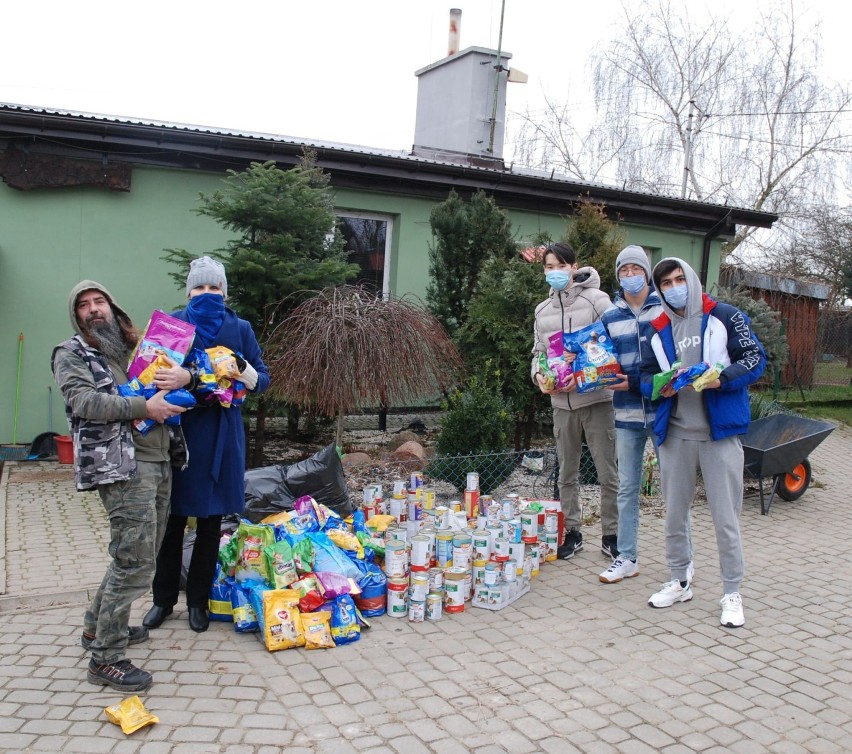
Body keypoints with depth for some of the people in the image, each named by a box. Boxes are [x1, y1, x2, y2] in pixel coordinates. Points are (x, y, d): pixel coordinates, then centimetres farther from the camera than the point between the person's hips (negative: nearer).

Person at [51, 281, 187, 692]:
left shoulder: (133, 350, 21)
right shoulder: (71, 354, 2)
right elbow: (84, 401, -14)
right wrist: (143, 407, -22)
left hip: (160, 461, 7)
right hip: (122, 466, -7)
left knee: (138, 554, 16)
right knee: (135, 562, -10)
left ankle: (98, 624, 34)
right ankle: (106, 659, 2)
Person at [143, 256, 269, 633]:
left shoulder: (239, 328, 5)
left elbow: (262, 380, 3)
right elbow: (155, 371, -8)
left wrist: (241, 368, -18)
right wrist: (180, 378, -28)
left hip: (221, 435, 1)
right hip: (178, 429, 0)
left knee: (210, 520, 8)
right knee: (173, 517, 6)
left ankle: (198, 599, 23)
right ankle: (163, 598, 24)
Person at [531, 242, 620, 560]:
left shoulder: (596, 299, -5)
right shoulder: (542, 310, 12)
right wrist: (538, 375, -4)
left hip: (596, 399, -5)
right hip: (561, 403, 5)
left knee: (607, 473, 2)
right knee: (567, 474, 14)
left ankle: (611, 535, 17)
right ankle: (572, 532, 26)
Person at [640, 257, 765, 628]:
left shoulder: (725, 317, -1)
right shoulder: (657, 331, 11)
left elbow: (755, 359, -3)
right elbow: (646, 375, 13)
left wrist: (722, 378, -19)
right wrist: (659, 386, -10)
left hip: (720, 432, -4)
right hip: (675, 434, 4)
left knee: (726, 517, 1)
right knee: (674, 514, 13)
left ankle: (732, 594, 16)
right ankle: (680, 582, 30)